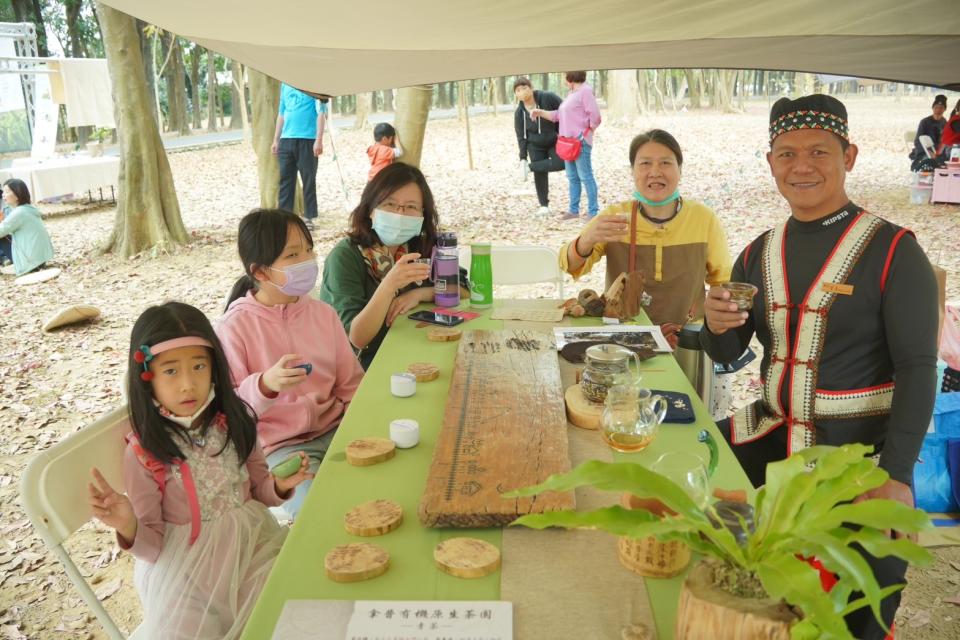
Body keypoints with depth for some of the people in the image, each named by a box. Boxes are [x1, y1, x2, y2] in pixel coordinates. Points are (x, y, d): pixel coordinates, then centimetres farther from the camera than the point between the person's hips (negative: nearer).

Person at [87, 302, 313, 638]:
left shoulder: (233, 421, -7)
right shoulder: (143, 454, -15)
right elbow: (153, 546, -9)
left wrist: (279, 485, -12)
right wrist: (128, 527, -29)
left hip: (253, 541, 3)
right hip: (188, 568, -2)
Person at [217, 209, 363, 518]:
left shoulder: (323, 313, 6)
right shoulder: (234, 326, -10)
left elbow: (351, 385, 11)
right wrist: (265, 385, -31)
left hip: (333, 431, 5)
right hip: (277, 447, -5)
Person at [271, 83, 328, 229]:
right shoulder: (285, 84, 15)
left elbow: (321, 113, -8)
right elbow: (281, 113, 20)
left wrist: (319, 140, -17)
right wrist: (276, 140, 16)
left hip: (308, 139, -5)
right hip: (286, 140, 5)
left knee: (309, 181, 2)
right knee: (285, 180, 6)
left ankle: (309, 217, 9)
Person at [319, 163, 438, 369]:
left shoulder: (422, 247, 2)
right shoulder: (344, 256, -14)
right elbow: (357, 339, -21)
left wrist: (420, 294, -13)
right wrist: (389, 285, -36)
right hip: (360, 369, -6)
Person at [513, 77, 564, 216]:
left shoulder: (547, 98, -20)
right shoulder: (519, 113, -10)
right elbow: (521, 136, -3)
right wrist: (523, 157, -9)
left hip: (555, 142, -1)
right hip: (536, 146, 2)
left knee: (560, 164, -25)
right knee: (540, 174, -2)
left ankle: (531, 167, -8)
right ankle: (544, 205, 11)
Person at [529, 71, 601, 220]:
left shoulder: (585, 91, -8)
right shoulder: (570, 95, 19)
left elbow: (595, 116, -15)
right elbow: (558, 115, 21)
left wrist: (585, 134, -7)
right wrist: (540, 112, 13)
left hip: (581, 142, -9)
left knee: (585, 176, -8)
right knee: (572, 177, 12)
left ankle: (593, 212, -5)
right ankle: (574, 210, 19)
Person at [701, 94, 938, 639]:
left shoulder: (893, 251, -11)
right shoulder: (759, 254, 5)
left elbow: (918, 369, -13)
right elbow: (726, 355, 9)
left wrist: (897, 475, -21)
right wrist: (717, 326, -14)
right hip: (773, 434, 5)